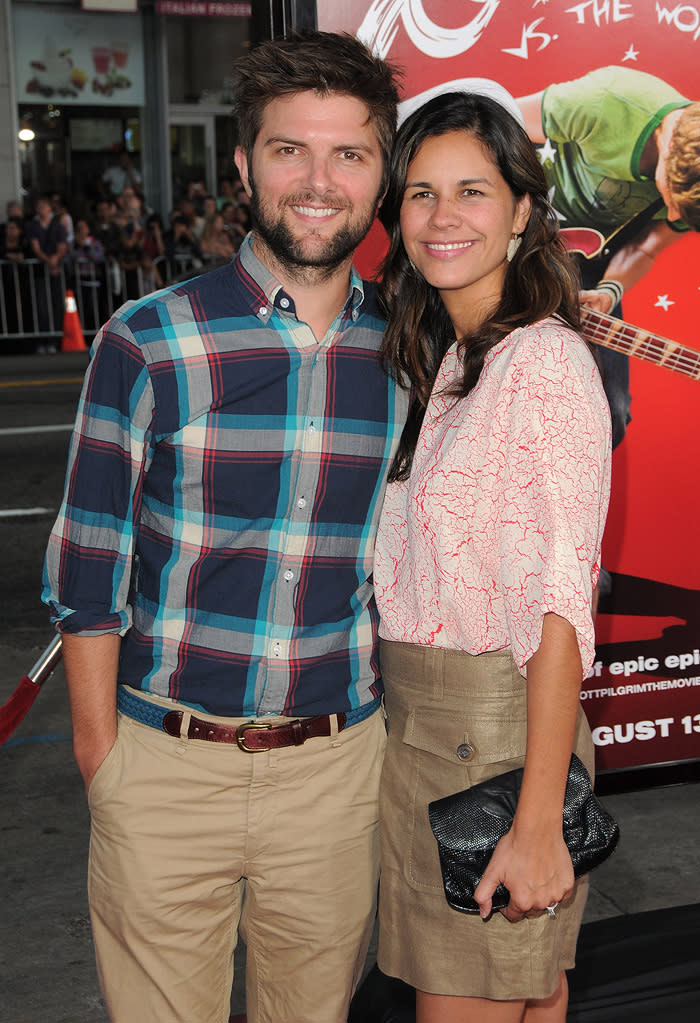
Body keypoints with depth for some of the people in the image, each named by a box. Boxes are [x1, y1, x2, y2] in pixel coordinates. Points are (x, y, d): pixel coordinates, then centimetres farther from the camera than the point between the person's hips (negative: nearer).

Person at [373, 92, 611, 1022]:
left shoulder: (546, 363, -15)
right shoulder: (439, 361, 12)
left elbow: (557, 605, -21)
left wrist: (538, 823, -23)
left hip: (493, 730, -7)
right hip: (412, 721, 8)